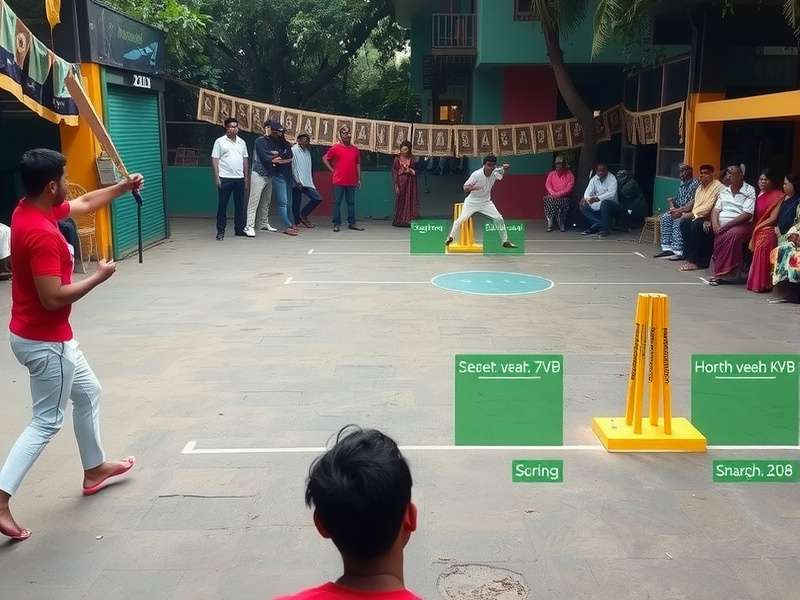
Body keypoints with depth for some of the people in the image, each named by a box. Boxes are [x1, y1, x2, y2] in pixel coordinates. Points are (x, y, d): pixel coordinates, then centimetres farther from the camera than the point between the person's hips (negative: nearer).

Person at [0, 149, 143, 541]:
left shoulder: (32, 210, 2)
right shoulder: (42, 234, -28)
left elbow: (85, 204, 20)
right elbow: (53, 298, -30)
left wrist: (123, 187, 24)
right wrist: (99, 277, -18)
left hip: (47, 336, 10)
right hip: (44, 341, -10)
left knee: (88, 392, 24)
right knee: (47, 422, 0)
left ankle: (94, 469, 38)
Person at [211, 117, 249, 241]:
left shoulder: (241, 142, 13)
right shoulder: (220, 141, -1)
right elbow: (214, 160, -4)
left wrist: (246, 176, 12)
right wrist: (217, 177, -11)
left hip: (239, 178, 5)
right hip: (225, 178, -5)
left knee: (240, 205, 9)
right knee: (222, 205, -1)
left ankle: (240, 228, 18)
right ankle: (220, 231, 4)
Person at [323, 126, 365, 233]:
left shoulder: (355, 149, 9)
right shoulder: (335, 148, -3)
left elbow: (357, 164, 14)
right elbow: (325, 158, 3)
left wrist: (359, 179, 12)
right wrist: (332, 170, -3)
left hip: (351, 182, 4)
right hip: (339, 182, -4)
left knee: (351, 202, 8)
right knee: (337, 203, 0)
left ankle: (352, 223, 15)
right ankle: (336, 224, 5)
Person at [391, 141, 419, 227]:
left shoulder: (412, 158, 4)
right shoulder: (397, 158, -1)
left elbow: (415, 171, 11)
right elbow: (394, 172, -2)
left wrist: (410, 171, -12)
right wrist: (396, 185, -8)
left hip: (410, 182, 1)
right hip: (400, 182, -1)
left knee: (410, 201, -2)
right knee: (400, 201, 0)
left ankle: (409, 220, 1)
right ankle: (399, 221, 7)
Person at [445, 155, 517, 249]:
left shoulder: (495, 173, -15)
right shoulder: (476, 174, -25)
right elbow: (465, 188, -21)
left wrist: (505, 167, -36)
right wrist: (471, 188, -44)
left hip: (486, 202, 3)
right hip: (472, 201, -3)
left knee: (499, 219, -6)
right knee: (461, 219, -5)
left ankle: (505, 241, 6)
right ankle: (450, 237, 19)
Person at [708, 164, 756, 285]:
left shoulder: (749, 191, -1)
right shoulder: (724, 190, 17)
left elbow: (747, 215, -11)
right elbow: (716, 210, 13)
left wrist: (726, 225, -18)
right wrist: (715, 224, -9)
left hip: (741, 225, -5)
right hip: (721, 226, 5)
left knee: (732, 235, -36)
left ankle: (722, 273, -28)